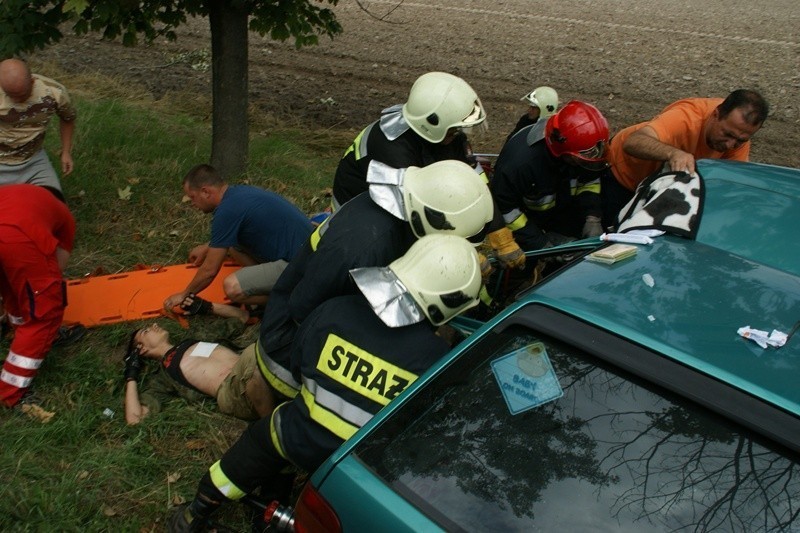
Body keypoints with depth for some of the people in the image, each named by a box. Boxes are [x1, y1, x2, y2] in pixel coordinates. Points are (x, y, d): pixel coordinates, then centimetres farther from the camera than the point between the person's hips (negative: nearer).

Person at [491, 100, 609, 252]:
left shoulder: (584, 148, -26)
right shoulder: (521, 161, -43)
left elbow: (590, 181, -4)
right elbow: (504, 207, -31)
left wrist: (592, 218, -20)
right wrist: (541, 244, -29)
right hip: (525, 215, -5)